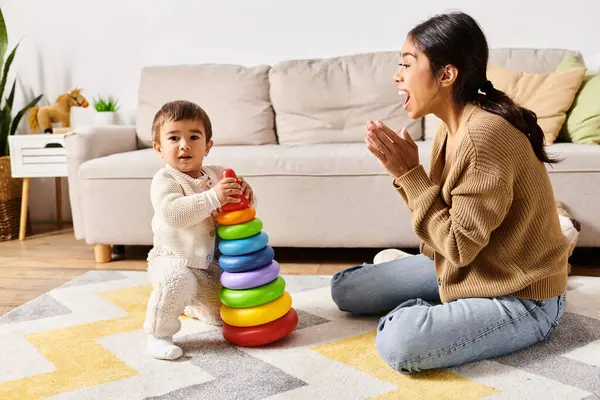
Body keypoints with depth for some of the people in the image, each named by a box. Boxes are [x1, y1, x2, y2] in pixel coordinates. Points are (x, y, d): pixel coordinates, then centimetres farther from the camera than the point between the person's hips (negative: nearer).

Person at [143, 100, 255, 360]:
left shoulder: (216, 175, 1)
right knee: (177, 280, -39)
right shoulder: (164, 181, -17)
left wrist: (244, 191, -16)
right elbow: (173, 213, -35)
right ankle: (158, 334, -18)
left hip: (211, 262, 6)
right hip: (172, 258, -6)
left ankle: (191, 307, 46)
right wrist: (213, 197, -40)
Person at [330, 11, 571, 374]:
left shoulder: (486, 133, -27)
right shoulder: (451, 127, 1)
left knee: (399, 342, -33)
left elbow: (459, 246, -23)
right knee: (345, 288, 8)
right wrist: (404, 172, -12)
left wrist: (409, 174, -20)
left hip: (522, 297, -9)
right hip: (467, 270, 9)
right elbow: (444, 223, 2)